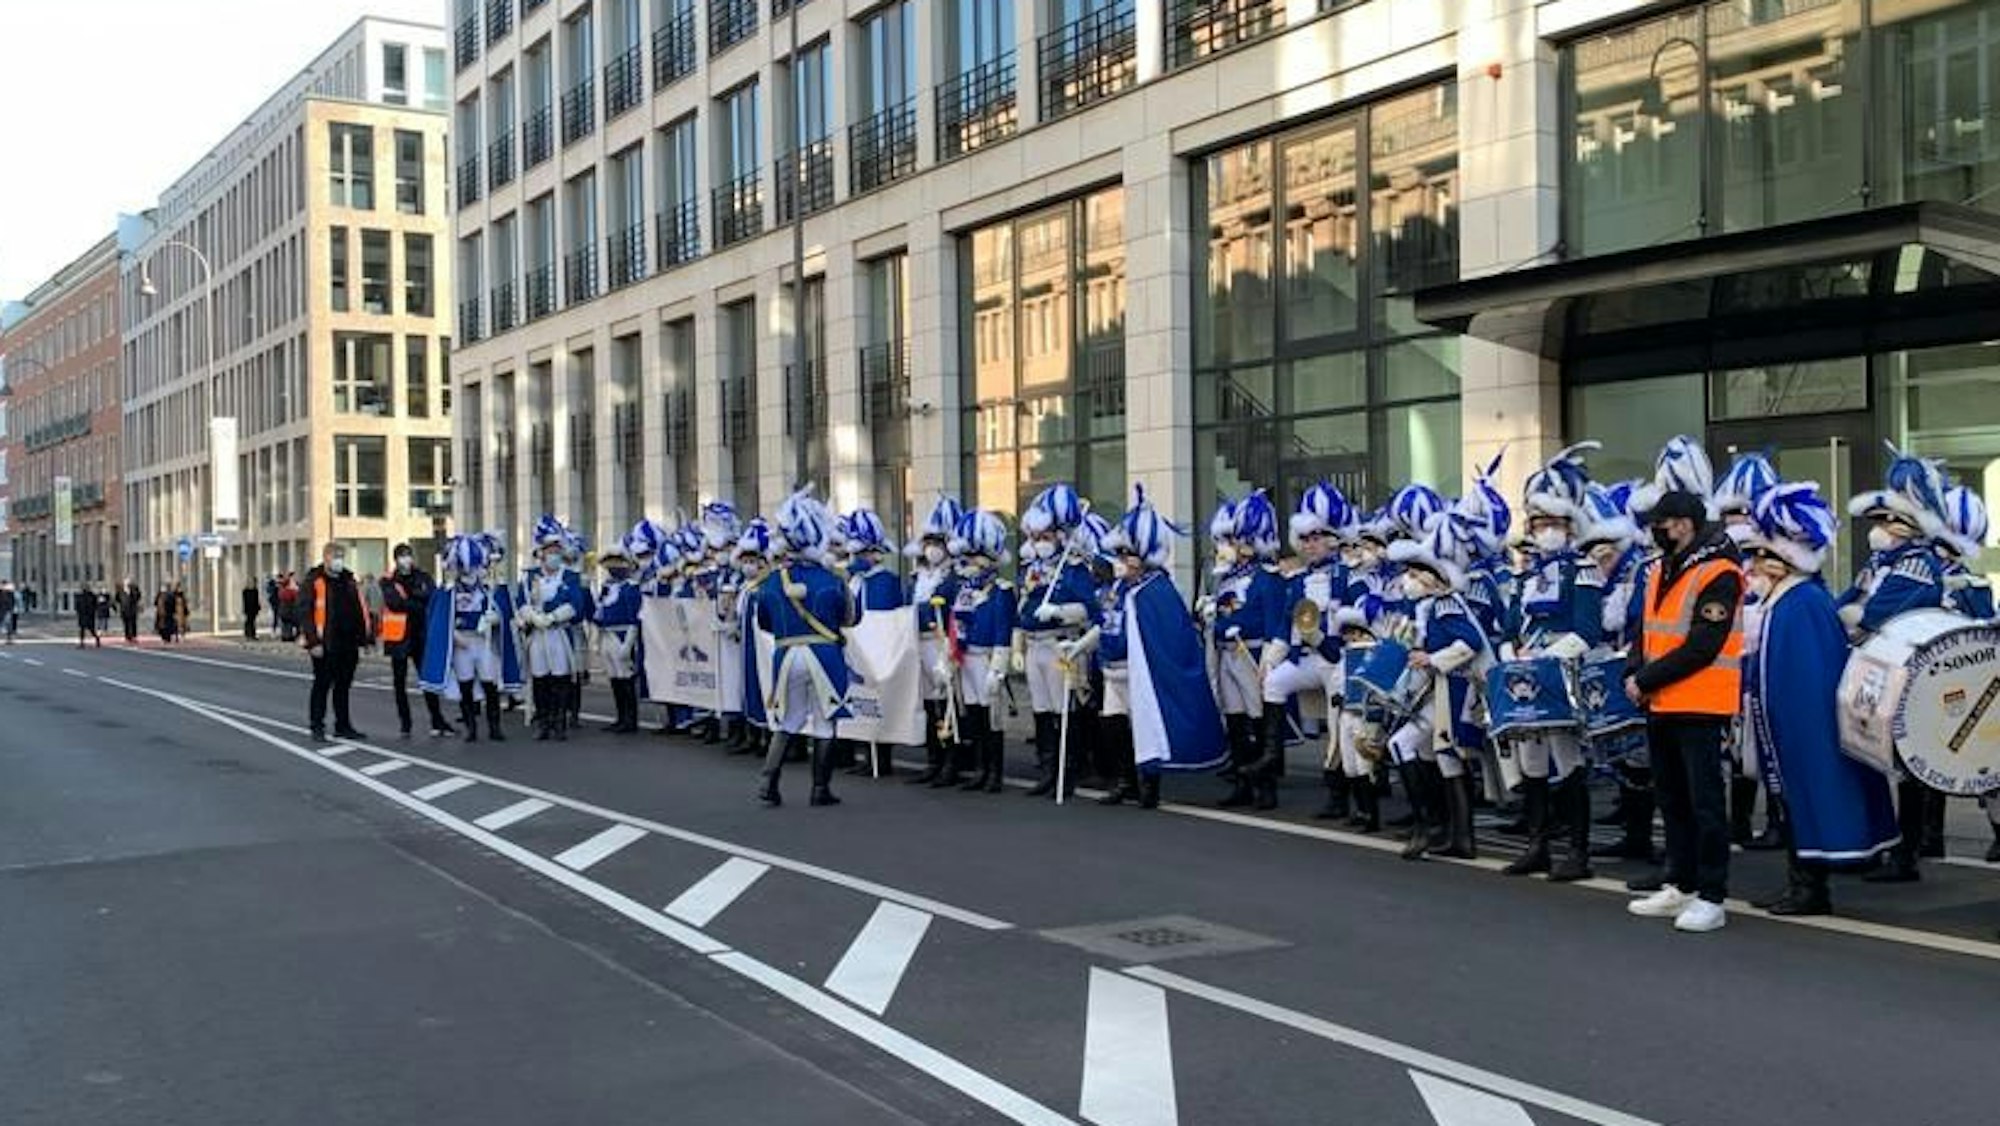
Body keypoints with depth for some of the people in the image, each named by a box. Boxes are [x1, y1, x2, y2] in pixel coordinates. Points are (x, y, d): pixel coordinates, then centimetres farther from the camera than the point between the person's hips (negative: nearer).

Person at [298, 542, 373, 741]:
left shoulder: (349, 580, 13)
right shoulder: (314, 581, -5)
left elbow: (361, 610, 16)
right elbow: (305, 612, -11)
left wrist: (366, 638, 10)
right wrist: (313, 641, -17)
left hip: (349, 644, 6)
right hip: (325, 646, -6)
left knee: (344, 686, 11)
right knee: (322, 684, 2)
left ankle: (343, 725, 18)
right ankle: (317, 726, 11)